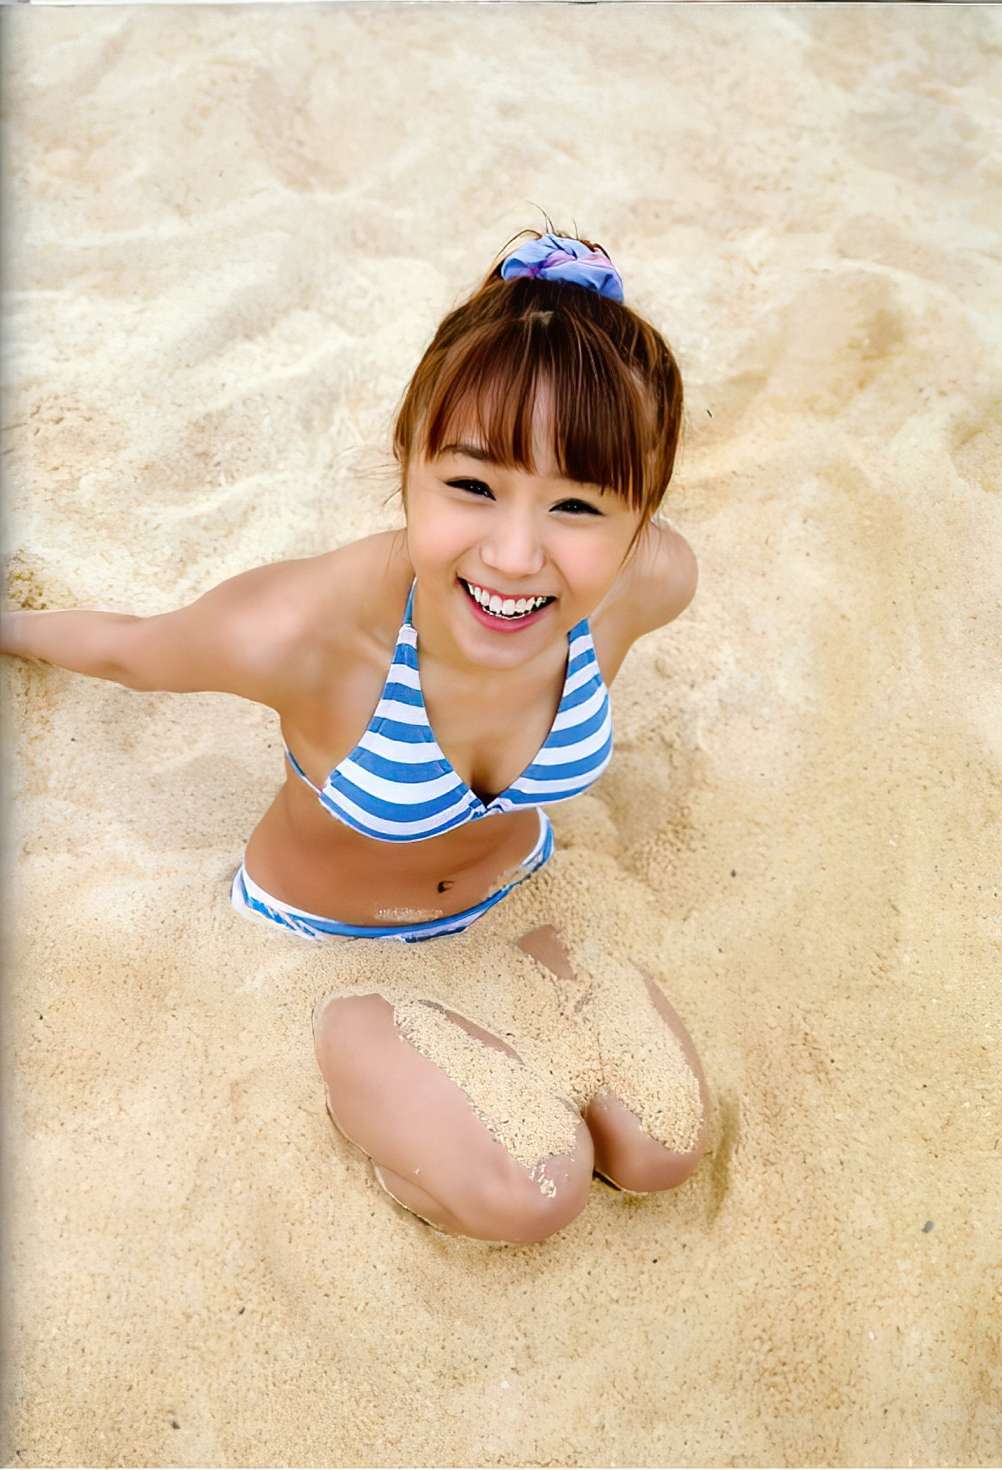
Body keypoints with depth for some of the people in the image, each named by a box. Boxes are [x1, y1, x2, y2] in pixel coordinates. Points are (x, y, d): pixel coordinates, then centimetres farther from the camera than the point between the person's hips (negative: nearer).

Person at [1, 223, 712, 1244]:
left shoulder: (651, 580, -29)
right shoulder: (302, 631, -40)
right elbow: (127, 650, -17)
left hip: (509, 893, 4)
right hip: (323, 936, -3)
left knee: (663, 1152, 2)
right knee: (534, 1190, -15)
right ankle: (361, 1095, 14)